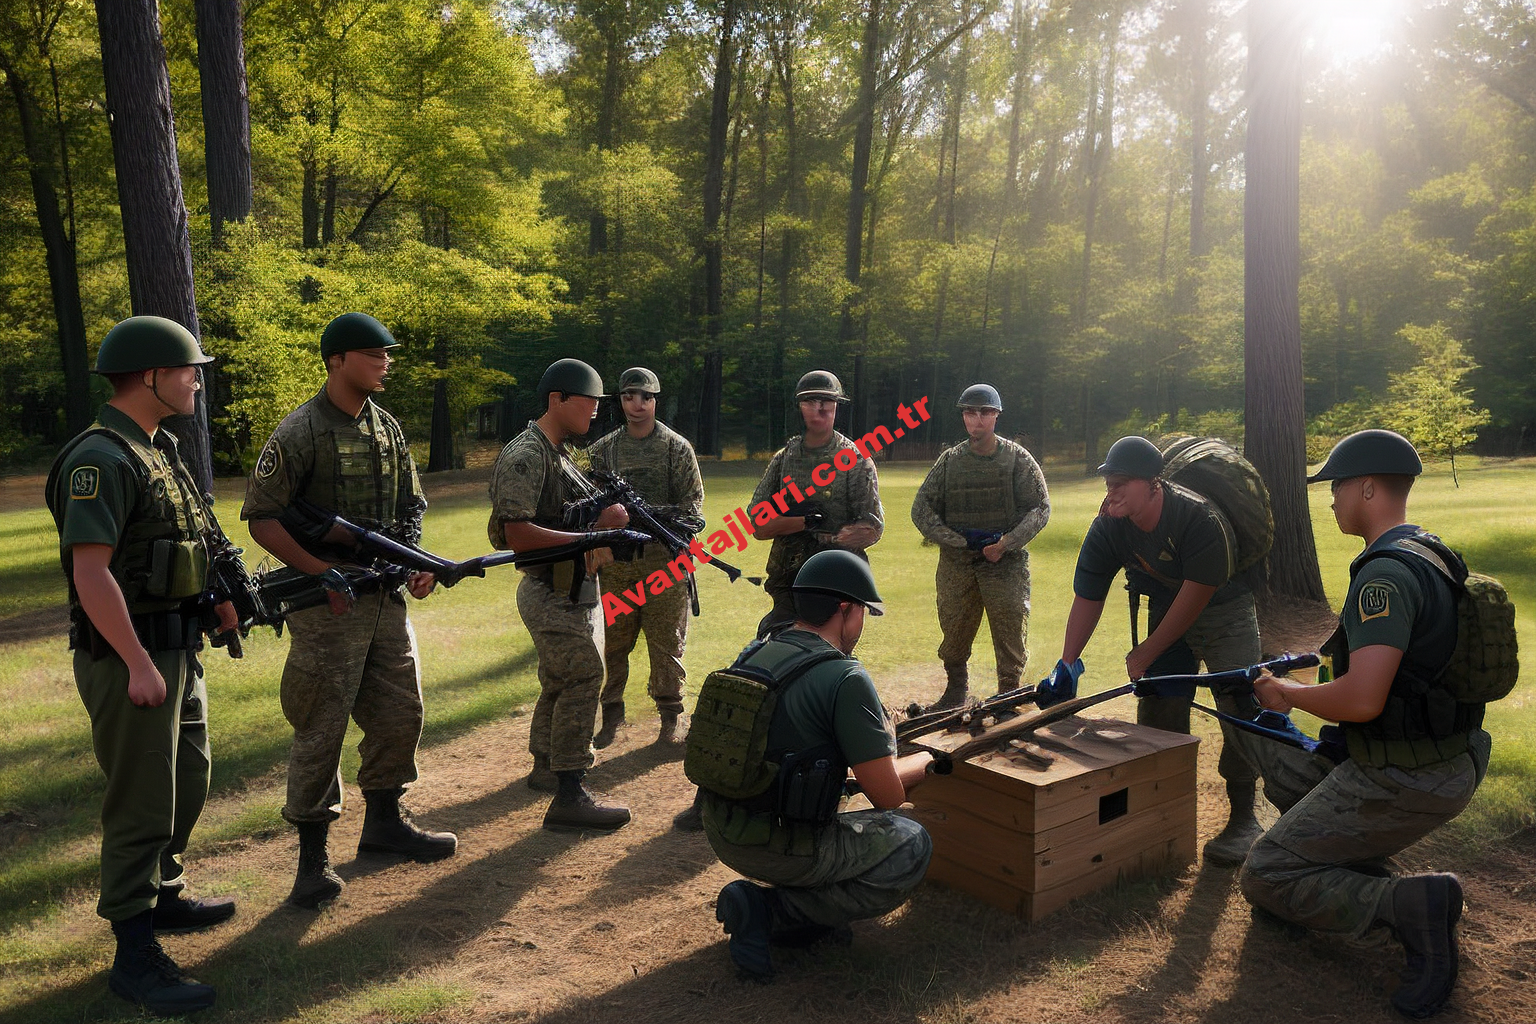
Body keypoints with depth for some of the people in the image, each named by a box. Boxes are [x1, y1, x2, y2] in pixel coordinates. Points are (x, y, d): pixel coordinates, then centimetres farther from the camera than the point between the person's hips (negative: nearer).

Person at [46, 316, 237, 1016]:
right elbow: (92, 572, -24)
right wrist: (139, 665, -24)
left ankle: (164, 896, 40)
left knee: (186, 785, 21)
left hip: (177, 650, 10)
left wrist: (219, 595, 10)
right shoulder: (101, 460, -18)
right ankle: (135, 955, 10)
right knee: (142, 805, -2)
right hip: (130, 661, -10)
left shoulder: (158, 451, 12)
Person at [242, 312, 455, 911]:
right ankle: (313, 856, 12)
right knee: (321, 728, 0)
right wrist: (323, 573, -17)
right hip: (327, 600, -7)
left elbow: (410, 508, 18)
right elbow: (261, 518, -11)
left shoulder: (388, 429, 11)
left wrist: (418, 564, 2)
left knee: (401, 712, 13)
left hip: (387, 595, 7)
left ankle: (384, 822, 32)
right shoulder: (299, 433, -10)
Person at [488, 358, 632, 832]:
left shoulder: (561, 455, 17)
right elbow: (517, 533, -24)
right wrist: (585, 539, -25)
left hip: (575, 589, 10)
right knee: (583, 677, -15)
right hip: (550, 592, -10)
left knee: (561, 682, 20)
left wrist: (607, 516, -3)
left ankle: (545, 769, 36)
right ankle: (568, 797, -13)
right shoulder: (525, 455, -15)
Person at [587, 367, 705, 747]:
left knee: (667, 643, 4)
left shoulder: (677, 447, 3)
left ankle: (670, 719, 18)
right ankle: (611, 715, 23)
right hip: (615, 561, 2)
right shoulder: (602, 449, 10)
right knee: (612, 642, 8)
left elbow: (693, 501, -1)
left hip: (664, 560, -2)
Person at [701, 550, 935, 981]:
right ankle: (770, 912, -1)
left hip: (720, 832, 8)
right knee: (911, 847, 9)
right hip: (777, 847, -8)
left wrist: (870, 742, 20)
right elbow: (888, 795, -14)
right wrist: (926, 760, 8)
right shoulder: (846, 679, -18)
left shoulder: (753, 655, 5)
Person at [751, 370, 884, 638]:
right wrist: (806, 521, -13)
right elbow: (758, 527, 0)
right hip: (786, 584, 3)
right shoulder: (783, 459, 9)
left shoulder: (856, 461, 0)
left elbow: (872, 530, -8)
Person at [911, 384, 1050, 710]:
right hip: (956, 564, 2)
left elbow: (1040, 509, 0)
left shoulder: (1018, 459, 2)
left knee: (1010, 633, -2)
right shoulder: (949, 460, 7)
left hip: (1006, 563, -2)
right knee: (954, 633, 7)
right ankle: (955, 690, 26)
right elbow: (921, 510, 6)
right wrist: (957, 542, -5)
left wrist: (1006, 544, -12)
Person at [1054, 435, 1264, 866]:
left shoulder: (1200, 517, -32)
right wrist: (1065, 666, -15)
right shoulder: (1108, 527, -17)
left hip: (1223, 610, -5)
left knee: (1239, 706, -12)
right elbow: (1087, 597, -10)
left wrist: (1145, 655, -17)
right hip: (1166, 612, 5)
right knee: (1158, 709, 2)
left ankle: (1243, 816, 2)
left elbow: (1196, 597, -25)